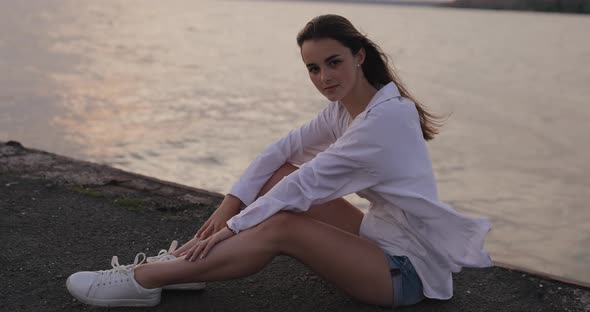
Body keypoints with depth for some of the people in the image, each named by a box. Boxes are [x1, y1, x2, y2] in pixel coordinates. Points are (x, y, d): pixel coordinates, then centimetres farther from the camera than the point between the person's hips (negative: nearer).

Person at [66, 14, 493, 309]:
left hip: (410, 265, -8)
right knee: (280, 175, -2)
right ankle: (189, 259, -2)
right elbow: (281, 150, 3)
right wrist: (230, 206, -8)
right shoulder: (345, 107, 3)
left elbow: (309, 182, -24)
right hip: (382, 235, 9)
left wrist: (232, 228, -19)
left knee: (281, 228, -25)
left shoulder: (386, 116, -24)